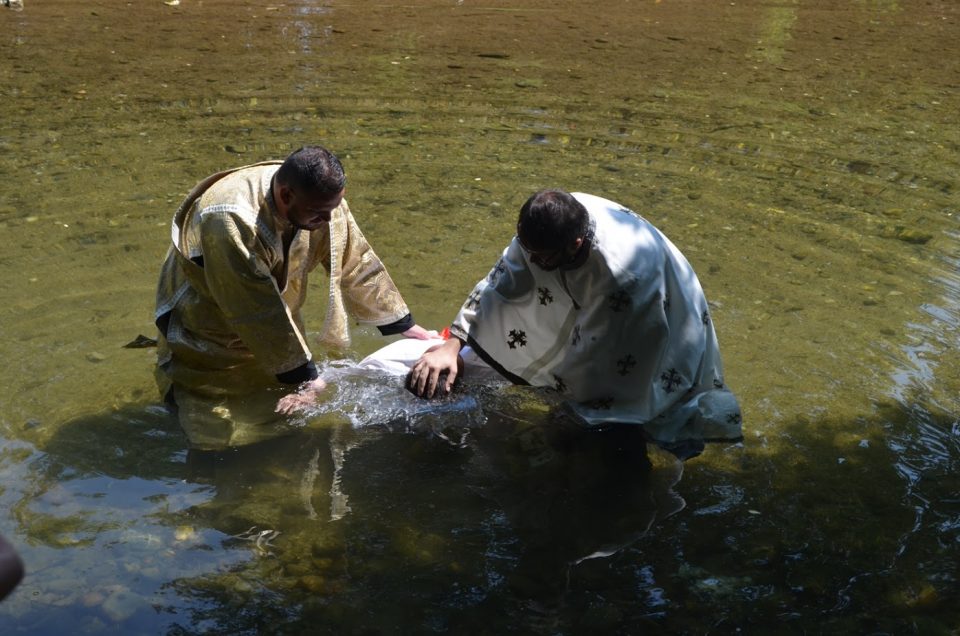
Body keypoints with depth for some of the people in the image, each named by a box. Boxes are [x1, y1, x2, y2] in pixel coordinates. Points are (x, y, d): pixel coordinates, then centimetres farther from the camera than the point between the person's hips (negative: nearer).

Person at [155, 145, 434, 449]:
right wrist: (305, 376, -26)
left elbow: (357, 264, -6)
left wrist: (406, 327, -3)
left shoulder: (321, 197, -17)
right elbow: (257, 312, -33)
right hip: (208, 335, -6)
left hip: (273, 333, 6)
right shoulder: (231, 220, -38)